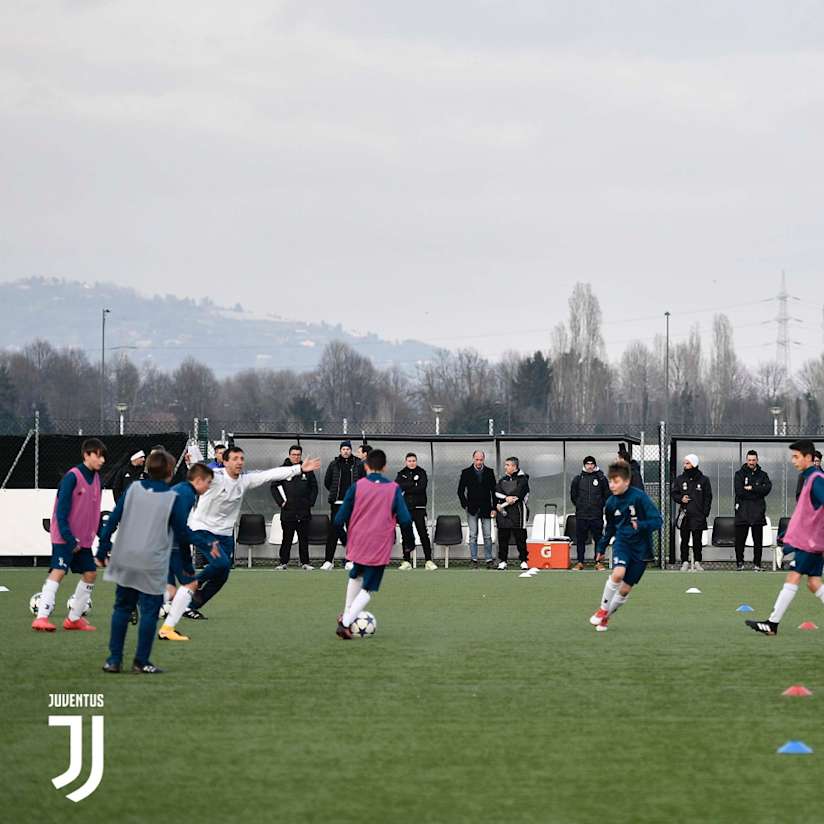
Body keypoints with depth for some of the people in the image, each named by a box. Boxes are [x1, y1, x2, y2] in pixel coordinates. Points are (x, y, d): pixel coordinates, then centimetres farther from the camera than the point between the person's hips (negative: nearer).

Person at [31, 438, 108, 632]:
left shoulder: (96, 478, 10)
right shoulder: (72, 477, -15)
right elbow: (62, 509, -17)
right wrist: (68, 537, -21)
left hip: (83, 539, 8)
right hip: (64, 537, -8)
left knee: (90, 573, 7)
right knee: (58, 572, -17)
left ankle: (74, 618, 18)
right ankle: (41, 618, -20)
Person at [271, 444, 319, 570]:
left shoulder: (307, 470, 7)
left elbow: (314, 487, 14)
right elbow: (273, 487, 4)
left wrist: (311, 502, 3)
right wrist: (280, 502, -4)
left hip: (304, 512, 2)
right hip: (287, 511, -2)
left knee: (304, 538, 4)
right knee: (287, 539, 2)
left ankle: (305, 562, 9)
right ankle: (284, 562, 7)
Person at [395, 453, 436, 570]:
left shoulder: (421, 472, 5)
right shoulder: (402, 474, 11)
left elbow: (421, 488, -9)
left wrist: (406, 488, -10)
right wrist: (413, 484, -14)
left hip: (419, 508, -2)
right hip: (405, 508, 2)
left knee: (424, 534, -8)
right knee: (406, 534, 4)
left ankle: (429, 561, -7)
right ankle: (406, 561, 10)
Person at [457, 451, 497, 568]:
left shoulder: (489, 472, 6)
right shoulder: (466, 473, 3)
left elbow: (494, 491, 7)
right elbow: (460, 491, 6)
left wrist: (494, 508, 1)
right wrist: (465, 505, -4)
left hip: (486, 509, 1)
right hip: (472, 510, -1)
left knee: (487, 536, 1)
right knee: (473, 535, -1)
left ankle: (489, 560, 6)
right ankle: (473, 560, 2)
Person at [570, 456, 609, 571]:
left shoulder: (601, 478, 4)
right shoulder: (577, 479, 7)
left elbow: (607, 495, 9)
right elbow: (573, 495, 15)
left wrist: (600, 505, 3)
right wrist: (579, 505, 9)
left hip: (597, 515, -1)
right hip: (581, 515, 1)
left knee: (598, 539, 0)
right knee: (580, 539, 3)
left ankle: (598, 562, 6)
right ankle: (580, 562, 9)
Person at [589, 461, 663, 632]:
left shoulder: (639, 497, -16)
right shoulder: (611, 502, -1)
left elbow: (657, 521, -18)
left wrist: (640, 525, -35)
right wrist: (602, 547, 15)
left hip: (641, 547, -2)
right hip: (622, 542, 2)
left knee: (625, 589, 2)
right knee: (618, 573, -27)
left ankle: (605, 616, 25)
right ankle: (603, 609, -9)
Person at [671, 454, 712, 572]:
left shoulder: (703, 480, 3)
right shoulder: (680, 479, 8)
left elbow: (708, 497, 4)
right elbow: (673, 493, 14)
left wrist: (705, 512, -5)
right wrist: (680, 499, -7)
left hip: (698, 515, -2)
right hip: (684, 515, 2)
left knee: (697, 540, 1)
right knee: (684, 540, 2)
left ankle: (697, 562, 9)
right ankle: (685, 562, 8)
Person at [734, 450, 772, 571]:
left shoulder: (762, 475, 12)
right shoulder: (740, 474, 7)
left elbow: (767, 488, -6)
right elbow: (739, 491, -7)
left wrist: (751, 488, -11)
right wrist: (757, 492, -6)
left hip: (758, 511, 1)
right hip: (742, 511, -1)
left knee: (758, 540, 2)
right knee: (740, 539, -3)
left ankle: (757, 563, 7)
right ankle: (739, 562, 6)